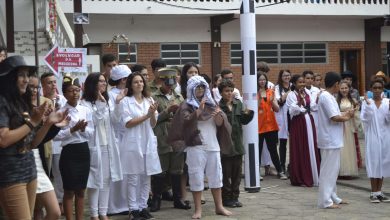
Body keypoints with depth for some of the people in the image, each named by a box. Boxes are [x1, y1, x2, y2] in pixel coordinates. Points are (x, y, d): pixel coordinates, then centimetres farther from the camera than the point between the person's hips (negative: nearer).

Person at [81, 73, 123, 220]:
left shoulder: (106, 102, 15)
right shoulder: (85, 103, -9)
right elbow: (94, 121, -17)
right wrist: (101, 104, -21)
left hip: (108, 146, 7)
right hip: (94, 147, -7)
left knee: (106, 180, 9)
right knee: (95, 180, -2)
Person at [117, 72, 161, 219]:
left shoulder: (149, 100, 11)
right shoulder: (125, 101, -2)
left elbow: (153, 124, 8)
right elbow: (128, 123, -10)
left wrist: (153, 114, -12)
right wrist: (146, 116, -14)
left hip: (148, 142, 4)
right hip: (133, 143, -4)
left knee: (146, 177, 7)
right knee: (133, 178, -1)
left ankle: (143, 206, 15)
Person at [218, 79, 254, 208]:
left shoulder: (238, 104, 7)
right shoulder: (218, 106, -11)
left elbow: (244, 120, 7)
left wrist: (249, 113, -11)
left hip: (237, 144, 6)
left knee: (237, 173, 12)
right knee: (226, 174, 4)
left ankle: (234, 197, 22)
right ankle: (226, 198, 14)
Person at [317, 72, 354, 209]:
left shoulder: (328, 97, 15)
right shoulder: (326, 97, -16)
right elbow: (335, 118, -21)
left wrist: (345, 114, 7)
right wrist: (347, 117, -4)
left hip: (333, 140, 10)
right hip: (329, 140, -10)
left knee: (333, 169, 15)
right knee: (328, 170, -6)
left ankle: (333, 197, 23)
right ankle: (325, 201, -2)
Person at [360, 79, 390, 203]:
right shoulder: (367, 102, -1)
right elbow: (364, 119, -9)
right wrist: (368, 105, -21)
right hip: (372, 137, -2)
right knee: (373, 162, -1)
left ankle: (379, 191, 16)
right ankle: (374, 193, 6)